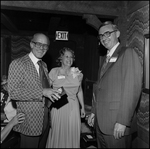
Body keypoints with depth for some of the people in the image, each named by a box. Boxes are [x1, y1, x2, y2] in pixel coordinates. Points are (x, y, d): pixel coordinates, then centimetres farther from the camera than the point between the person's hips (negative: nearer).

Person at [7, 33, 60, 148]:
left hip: (45, 120, 7)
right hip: (30, 121, -7)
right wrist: (42, 92, -27)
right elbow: (13, 92, -20)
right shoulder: (18, 64, -13)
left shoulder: (44, 65, 10)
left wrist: (53, 93, -3)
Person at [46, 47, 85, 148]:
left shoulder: (77, 72, 5)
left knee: (72, 133, 10)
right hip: (58, 107, -2)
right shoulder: (54, 71, -3)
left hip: (73, 107, 2)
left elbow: (79, 91, 13)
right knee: (57, 133, 8)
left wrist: (82, 107, 14)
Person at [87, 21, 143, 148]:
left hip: (117, 124, -7)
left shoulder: (128, 53, -9)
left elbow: (132, 89, -17)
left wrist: (122, 121, -20)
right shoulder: (108, 58, 16)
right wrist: (94, 112, 12)